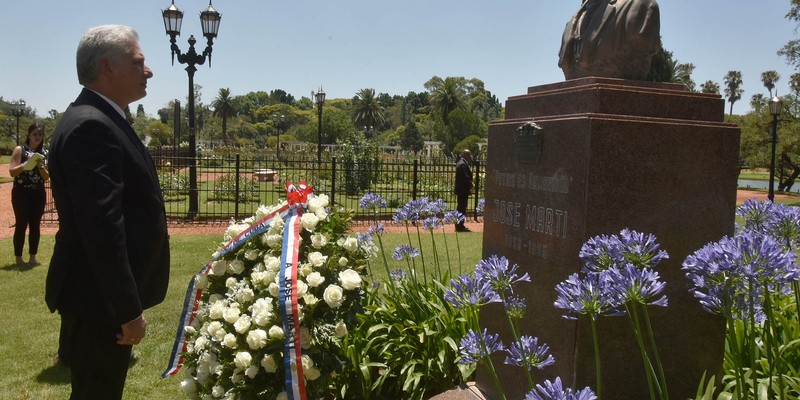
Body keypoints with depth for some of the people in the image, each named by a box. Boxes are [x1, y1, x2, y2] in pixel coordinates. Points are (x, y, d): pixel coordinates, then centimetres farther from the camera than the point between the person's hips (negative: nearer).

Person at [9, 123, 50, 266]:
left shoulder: (45, 153, 8)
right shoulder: (19, 150, -1)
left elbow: (47, 177, 6)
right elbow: (12, 172, -9)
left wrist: (40, 166, -11)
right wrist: (27, 164, -21)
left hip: (39, 194, 4)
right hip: (22, 193, -4)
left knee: (35, 225, 6)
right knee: (21, 225, -1)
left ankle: (33, 258, 15)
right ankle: (19, 258, 7)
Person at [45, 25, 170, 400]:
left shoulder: (97, 120, 12)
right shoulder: (91, 126, -21)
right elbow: (102, 227, -26)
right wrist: (128, 309, -23)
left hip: (104, 293, 10)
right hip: (101, 298, -10)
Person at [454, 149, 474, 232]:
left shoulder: (460, 163, 16)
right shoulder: (463, 164, -18)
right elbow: (465, 177, -25)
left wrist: (470, 183, 9)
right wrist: (471, 184, -12)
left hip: (460, 190, 11)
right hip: (463, 190, -11)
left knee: (460, 208, 15)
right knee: (462, 208, -6)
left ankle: (459, 225, 22)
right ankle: (460, 226, -2)